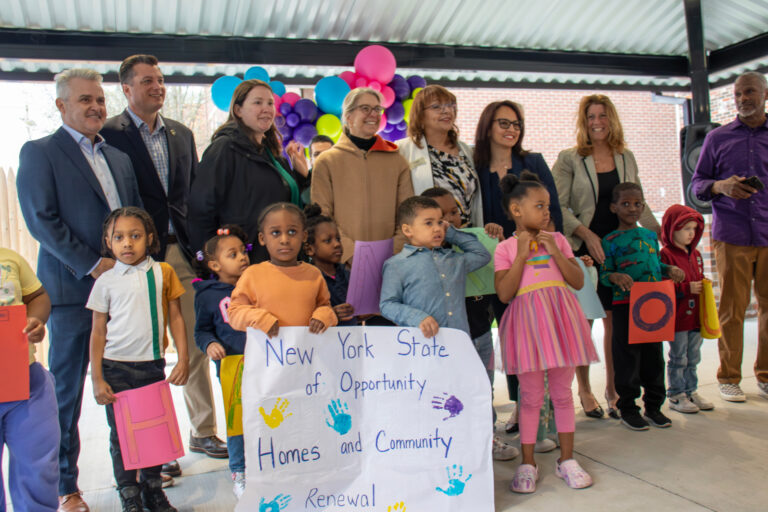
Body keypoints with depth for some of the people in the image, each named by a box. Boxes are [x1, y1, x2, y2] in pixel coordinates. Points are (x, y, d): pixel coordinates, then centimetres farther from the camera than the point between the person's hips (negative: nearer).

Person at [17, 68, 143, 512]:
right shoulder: (39, 153, -1)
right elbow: (41, 220, -10)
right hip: (73, 289, -4)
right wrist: (93, 266, -14)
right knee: (66, 389, 5)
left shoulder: (119, 156, 17)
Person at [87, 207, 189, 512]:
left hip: (153, 365, 1)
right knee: (121, 434, 6)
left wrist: (183, 359, -1)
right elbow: (98, 332, 2)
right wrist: (97, 378, -2)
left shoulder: (163, 273, 2)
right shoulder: (106, 281, 0)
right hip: (116, 368, -1)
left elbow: (175, 318, 5)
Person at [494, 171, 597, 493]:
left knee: (562, 393, 10)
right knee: (531, 396, 4)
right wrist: (522, 255, -12)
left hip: (559, 321, 3)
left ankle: (566, 460, 24)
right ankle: (527, 464, 18)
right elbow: (504, 294, -10)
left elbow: (578, 282, 3)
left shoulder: (557, 240, 10)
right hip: (528, 323, -3)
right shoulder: (506, 248, 1)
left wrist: (555, 252, -7)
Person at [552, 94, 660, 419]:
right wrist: (586, 234, -19)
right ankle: (584, 389, 17)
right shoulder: (569, 159, -1)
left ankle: (612, 388, 18)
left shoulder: (626, 157, 12)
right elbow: (558, 206, -8)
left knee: (615, 320, 4)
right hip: (582, 249, -3)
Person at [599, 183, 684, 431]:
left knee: (654, 355, 11)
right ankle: (628, 409, 12)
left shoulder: (650, 235, 13)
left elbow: (657, 263, 21)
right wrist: (615, 276, -25)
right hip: (624, 305, -5)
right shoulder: (611, 240, -2)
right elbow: (604, 273, -4)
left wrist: (670, 269, 2)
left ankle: (654, 406, 24)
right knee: (627, 356, 0)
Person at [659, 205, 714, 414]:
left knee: (693, 357, 15)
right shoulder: (665, 255, -13)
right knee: (678, 359, 1)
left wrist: (703, 286, 4)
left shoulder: (696, 254, 13)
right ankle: (676, 395, 12)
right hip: (676, 317, -8)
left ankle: (691, 391, 27)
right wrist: (687, 288, -22)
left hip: (695, 316, 8)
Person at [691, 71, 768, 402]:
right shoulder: (717, 138, 10)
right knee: (732, 309, -1)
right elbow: (697, 183, 9)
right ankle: (729, 378, 10)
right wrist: (720, 186, -12)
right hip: (731, 236, -1)